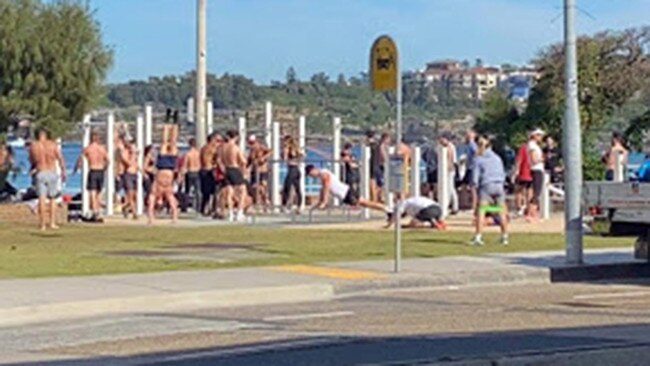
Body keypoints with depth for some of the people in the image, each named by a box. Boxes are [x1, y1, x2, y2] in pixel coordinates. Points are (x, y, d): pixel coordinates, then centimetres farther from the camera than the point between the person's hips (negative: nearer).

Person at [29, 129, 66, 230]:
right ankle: (52, 223, 5)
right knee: (53, 199, 10)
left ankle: (43, 225, -3)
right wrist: (63, 172, 4)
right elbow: (61, 159, -3)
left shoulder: (33, 146, 2)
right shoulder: (53, 145, -1)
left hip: (40, 173, 0)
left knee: (42, 199, 0)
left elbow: (31, 160, 13)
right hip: (52, 173, 0)